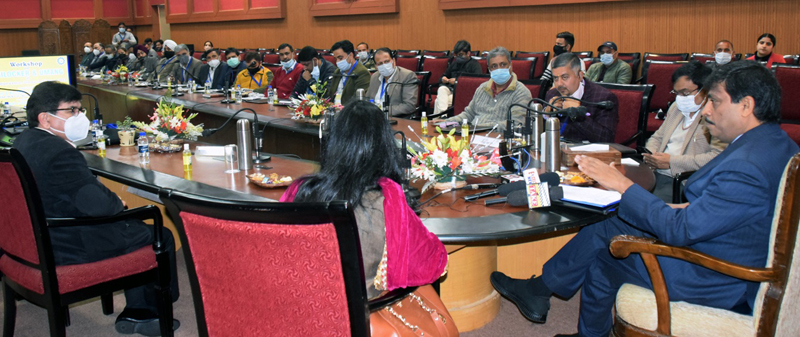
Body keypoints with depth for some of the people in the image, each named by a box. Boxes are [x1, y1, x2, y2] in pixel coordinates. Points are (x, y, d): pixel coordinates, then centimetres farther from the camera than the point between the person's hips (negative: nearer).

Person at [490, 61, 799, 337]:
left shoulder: (746, 167, -30)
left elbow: (680, 230, -28)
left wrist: (623, 185, -22)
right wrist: (690, 208, 0)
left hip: (719, 282, -10)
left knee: (602, 258, 5)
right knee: (603, 229, 9)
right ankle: (539, 290, 21)